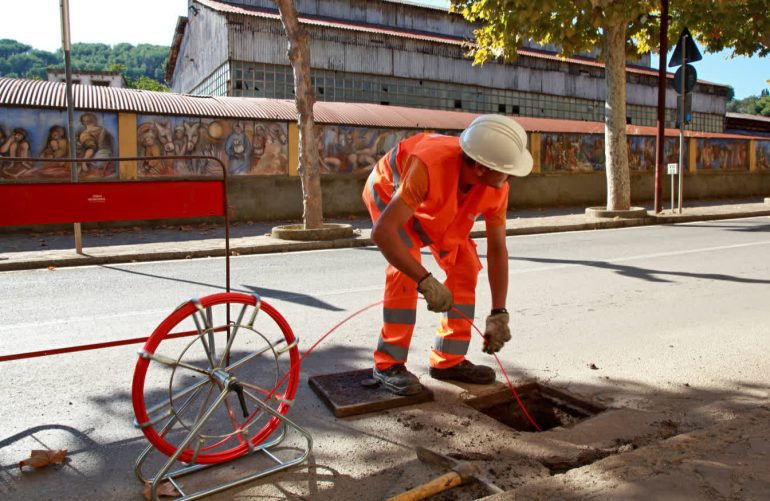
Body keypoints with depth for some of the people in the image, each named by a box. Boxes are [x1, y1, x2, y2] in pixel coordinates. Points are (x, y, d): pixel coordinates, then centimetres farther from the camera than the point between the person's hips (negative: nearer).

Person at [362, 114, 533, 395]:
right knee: (404, 271, -24)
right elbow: (382, 231, -51)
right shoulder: (430, 165, -46)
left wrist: (499, 314, -23)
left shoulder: (496, 188, -27)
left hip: (436, 210, 6)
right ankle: (388, 364, -10)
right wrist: (425, 281, -53)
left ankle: (449, 360, 6)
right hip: (389, 191, -5)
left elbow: (497, 249, -20)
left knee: (464, 267, -5)